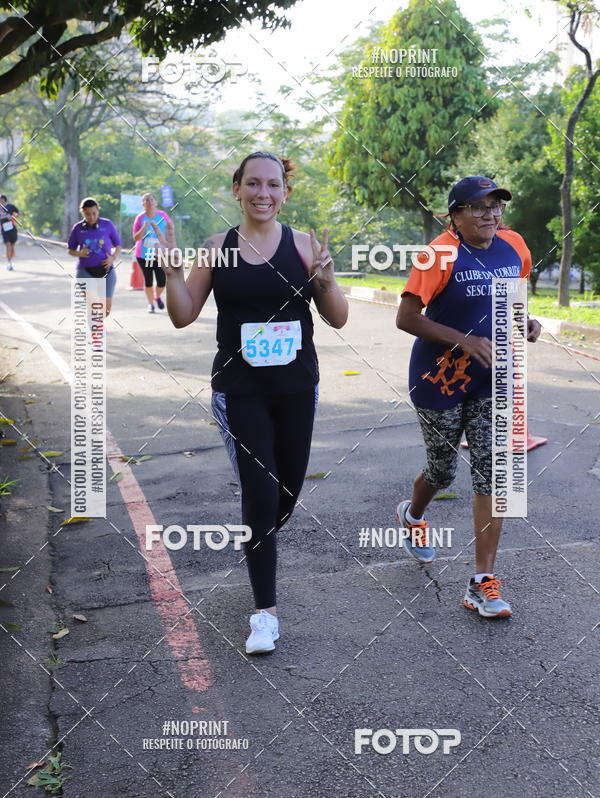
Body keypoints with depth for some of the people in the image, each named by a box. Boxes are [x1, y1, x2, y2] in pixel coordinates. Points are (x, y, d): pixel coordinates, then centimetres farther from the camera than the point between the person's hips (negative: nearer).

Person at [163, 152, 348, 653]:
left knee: (289, 488, 13)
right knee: (260, 491, -7)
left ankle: (259, 546, 47)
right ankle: (266, 612, 5)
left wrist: (326, 281, -21)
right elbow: (183, 316, 3)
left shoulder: (303, 246, -3)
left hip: (296, 387, 2)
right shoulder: (217, 249, 0)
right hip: (239, 390, -1)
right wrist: (171, 273, -13)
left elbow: (338, 319, -2)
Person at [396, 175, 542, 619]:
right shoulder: (442, 253, -17)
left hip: (492, 381, 4)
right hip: (441, 379, -4)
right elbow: (406, 318, -20)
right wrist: (465, 341, -26)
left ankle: (483, 582, 1)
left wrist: (526, 321, -2)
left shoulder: (514, 247, 0)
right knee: (442, 470, 12)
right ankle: (413, 516, 48)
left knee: (492, 474, -4)